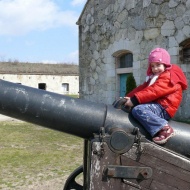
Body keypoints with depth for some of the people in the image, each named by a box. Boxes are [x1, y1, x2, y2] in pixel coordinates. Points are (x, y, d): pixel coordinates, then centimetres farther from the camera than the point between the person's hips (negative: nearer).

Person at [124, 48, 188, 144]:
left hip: (163, 108, -11)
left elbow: (154, 91, -21)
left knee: (138, 109, -33)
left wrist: (134, 99, -28)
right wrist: (128, 97, 0)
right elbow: (142, 88, 15)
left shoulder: (169, 76, -7)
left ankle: (164, 128, -37)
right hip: (155, 105, 11)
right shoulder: (153, 77, 27)